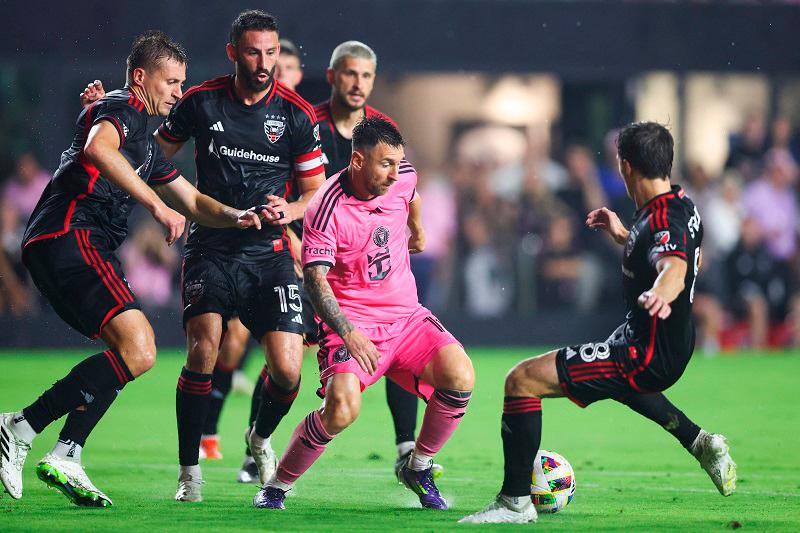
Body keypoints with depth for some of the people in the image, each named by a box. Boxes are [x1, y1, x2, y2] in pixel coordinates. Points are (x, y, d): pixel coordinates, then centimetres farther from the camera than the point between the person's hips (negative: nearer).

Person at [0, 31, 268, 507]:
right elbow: (98, 150, -27)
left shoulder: (147, 140, 29)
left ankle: (65, 456, 4)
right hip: (68, 236, -11)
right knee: (137, 351, -19)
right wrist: (157, 205, -26)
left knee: (134, 351, 15)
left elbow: (193, 202, 33)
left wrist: (236, 217, 13)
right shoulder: (121, 109, -3)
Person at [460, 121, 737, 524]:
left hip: (649, 357, -11)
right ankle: (701, 443, 43)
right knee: (614, 379, 45)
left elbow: (674, 267, -48)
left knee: (522, 381, -15)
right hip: (674, 344, 11)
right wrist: (622, 235, 25)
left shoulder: (662, 221, -25)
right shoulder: (680, 202, 5)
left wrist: (660, 293, -68)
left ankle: (515, 501, -10)